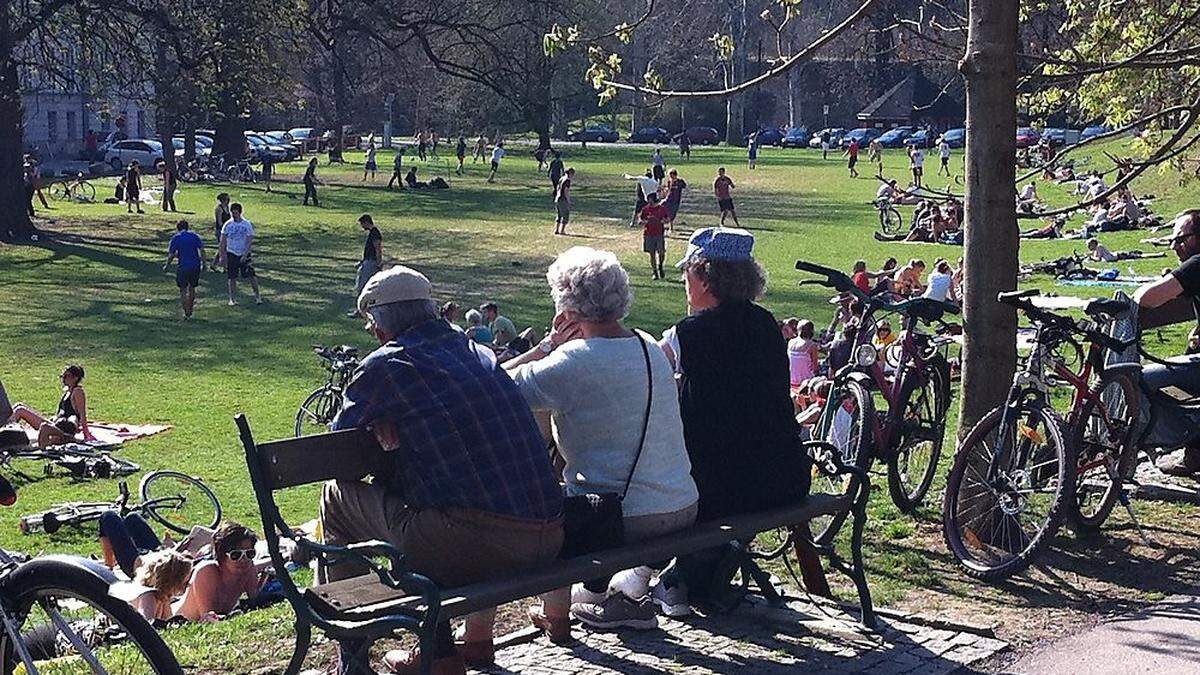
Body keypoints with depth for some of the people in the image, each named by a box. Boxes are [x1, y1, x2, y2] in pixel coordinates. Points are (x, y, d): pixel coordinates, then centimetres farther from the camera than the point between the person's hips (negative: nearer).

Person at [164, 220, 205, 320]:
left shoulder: (176, 238, -1)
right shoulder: (195, 236, 6)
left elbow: (171, 255, -2)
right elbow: (201, 250, 0)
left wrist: (166, 266, 11)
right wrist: (203, 263, 7)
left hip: (183, 267, -3)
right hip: (195, 266, 3)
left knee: (183, 290, 5)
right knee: (192, 288, 17)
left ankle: (186, 313, -2)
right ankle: (190, 311, 26)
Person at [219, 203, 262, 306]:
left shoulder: (247, 224, -5)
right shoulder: (227, 225, 0)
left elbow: (249, 241, -7)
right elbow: (223, 242, 4)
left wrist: (245, 255, -15)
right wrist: (222, 256, -2)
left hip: (244, 254, -1)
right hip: (231, 254, 1)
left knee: (251, 276, -6)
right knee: (232, 278, 3)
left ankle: (257, 296, 5)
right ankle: (232, 299, 12)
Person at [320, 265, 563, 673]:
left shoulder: (384, 366, 0)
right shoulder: (479, 353, 18)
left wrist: (380, 429, 30)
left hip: (476, 544, -7)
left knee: (337, 496, 13)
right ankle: (477, 638, 38)